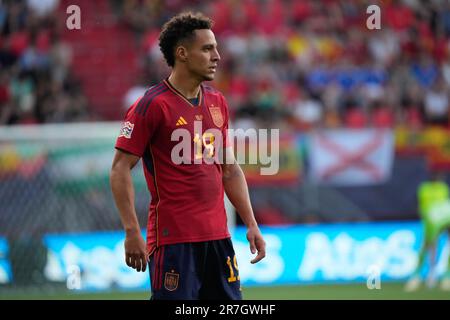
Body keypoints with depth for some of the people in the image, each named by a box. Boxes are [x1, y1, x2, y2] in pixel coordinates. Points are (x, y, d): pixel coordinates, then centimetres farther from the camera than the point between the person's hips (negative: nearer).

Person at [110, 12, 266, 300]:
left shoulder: (217, 102, 13)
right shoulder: (153, 105, -9)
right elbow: (120, 169, -10)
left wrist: (251, 224, 13)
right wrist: (132, 232, -16)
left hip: (218, 235, 7)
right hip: (173, 239, -7)